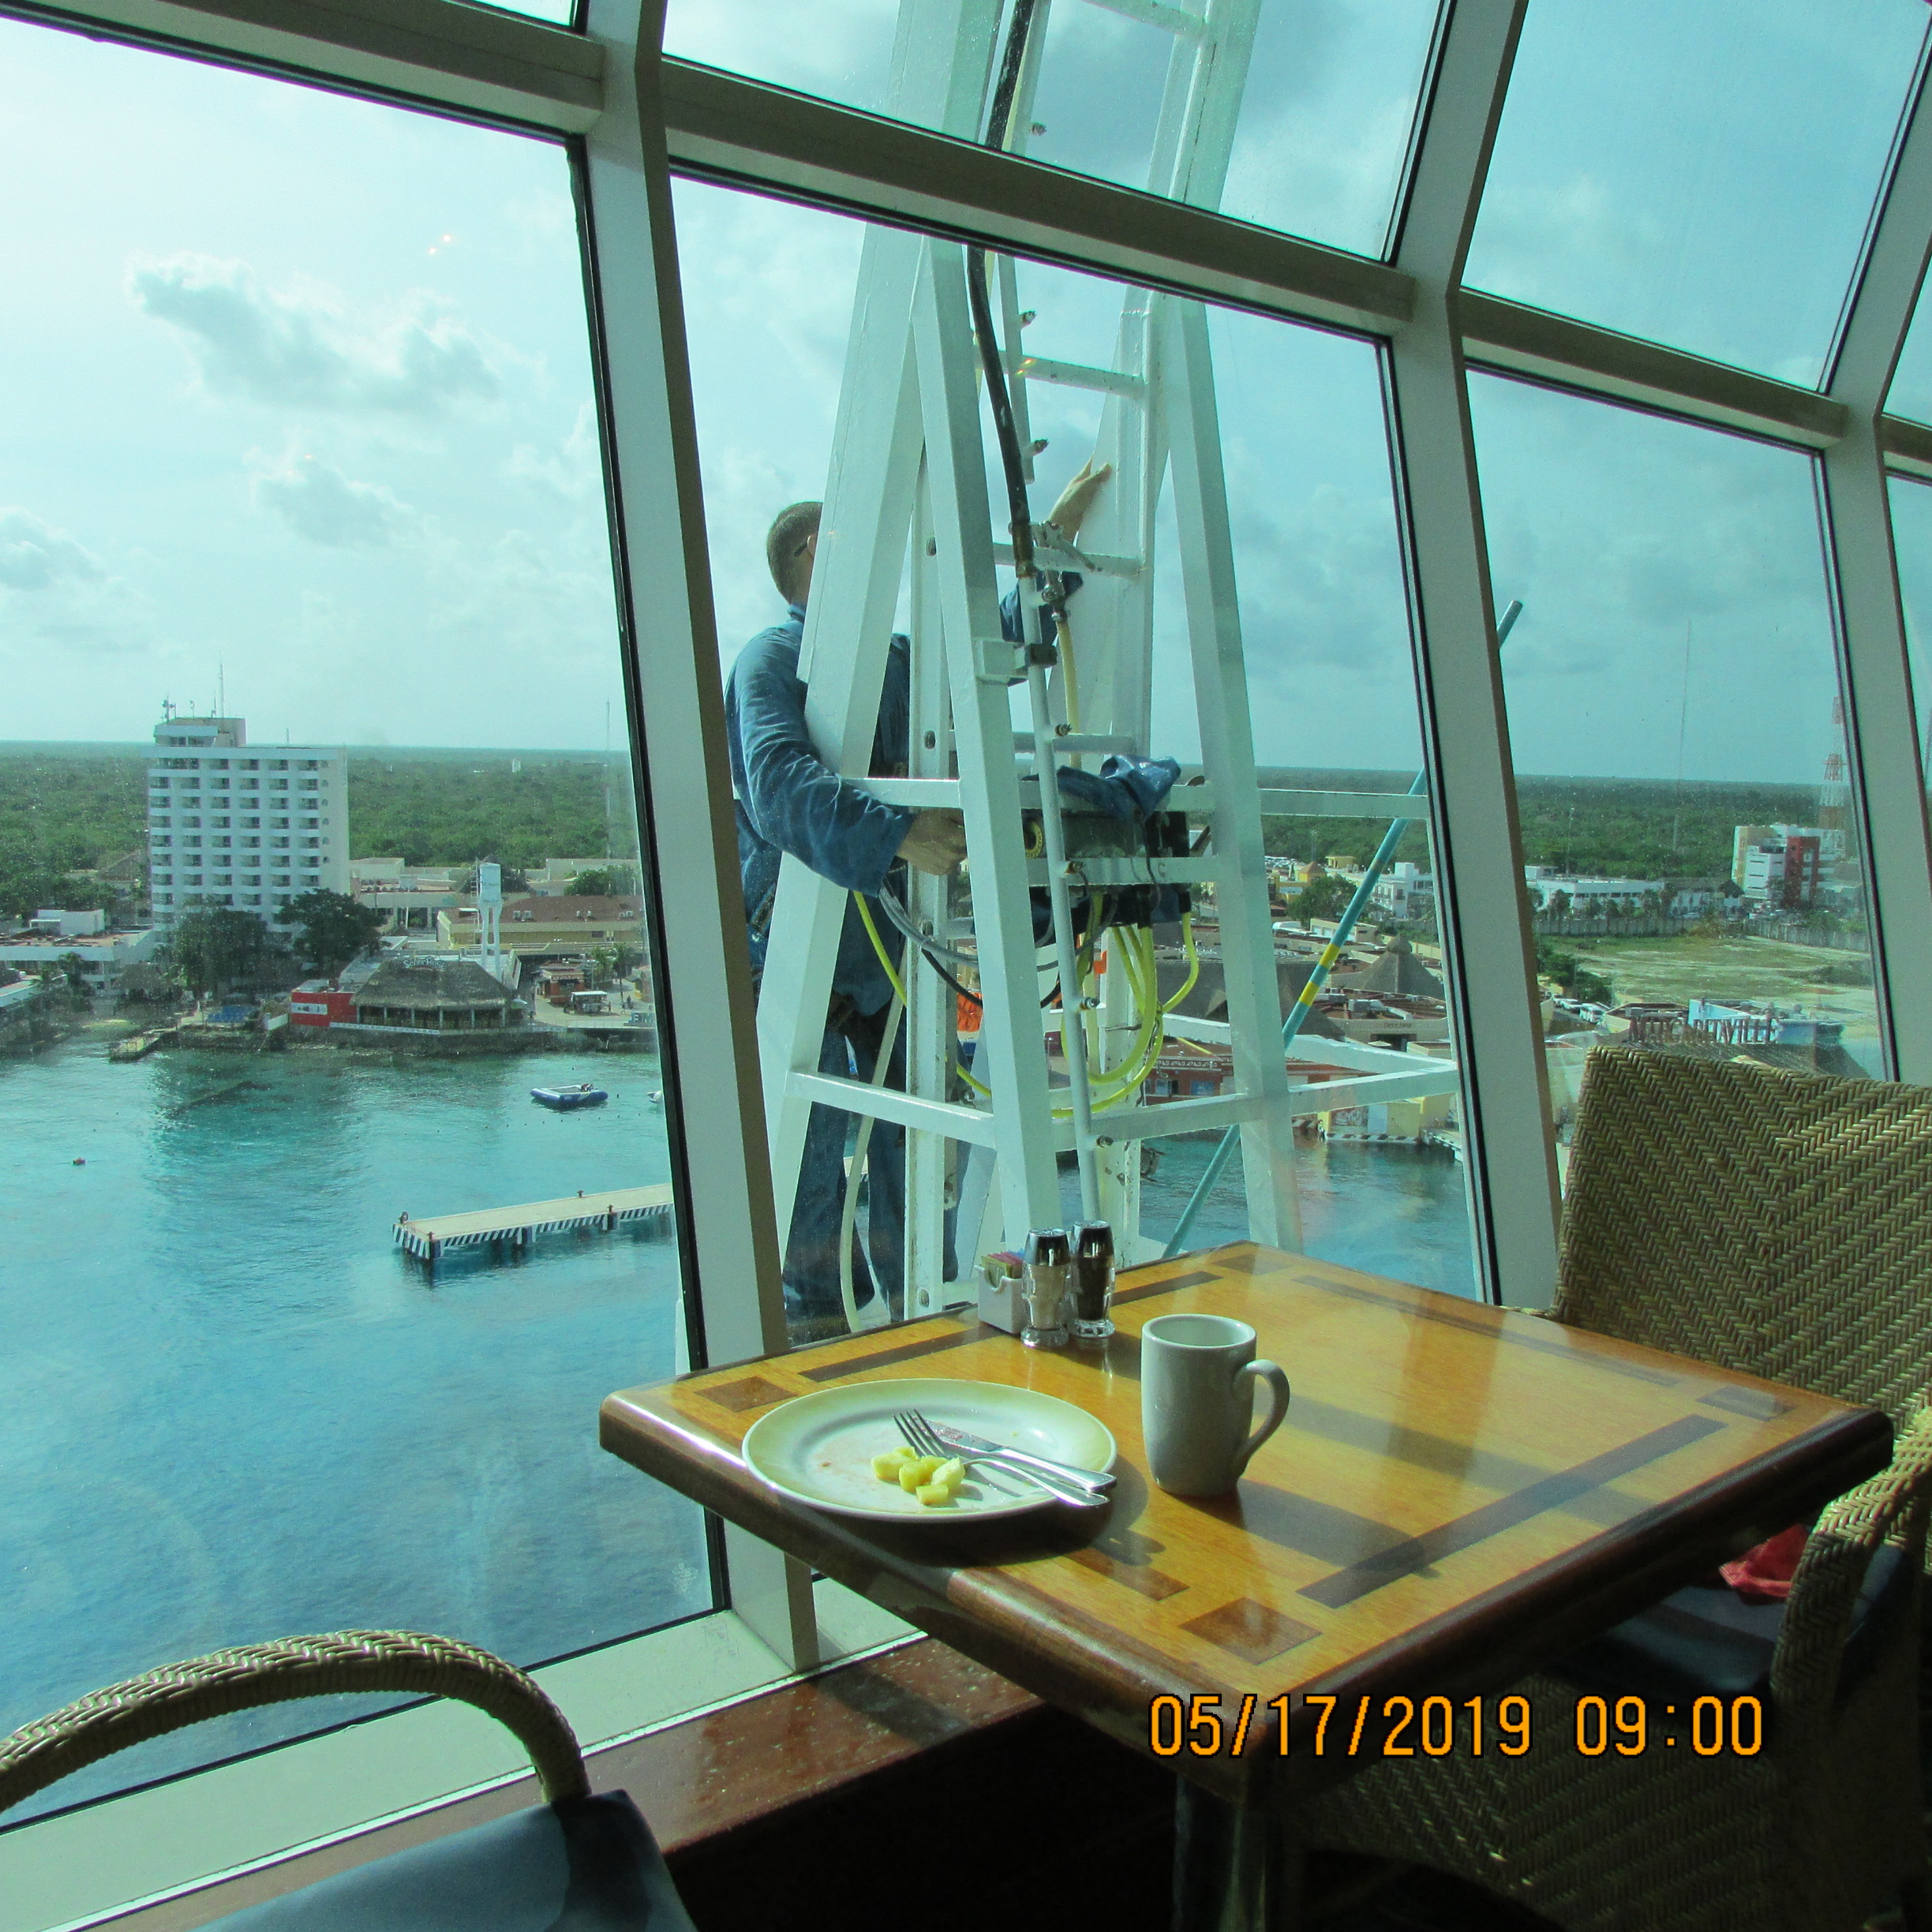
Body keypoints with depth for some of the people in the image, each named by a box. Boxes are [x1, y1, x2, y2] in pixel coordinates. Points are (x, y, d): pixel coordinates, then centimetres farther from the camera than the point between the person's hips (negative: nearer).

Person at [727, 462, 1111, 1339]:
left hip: (893, 936, 7)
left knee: (908, 1132, 9)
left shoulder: (899, 661, 17)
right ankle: (816, 1317, 13)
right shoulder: (771, 660, -8)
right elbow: (781, 787, -26)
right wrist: (899, 832, -37)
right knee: (812, 1139, -1)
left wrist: (1058, 540, 24)